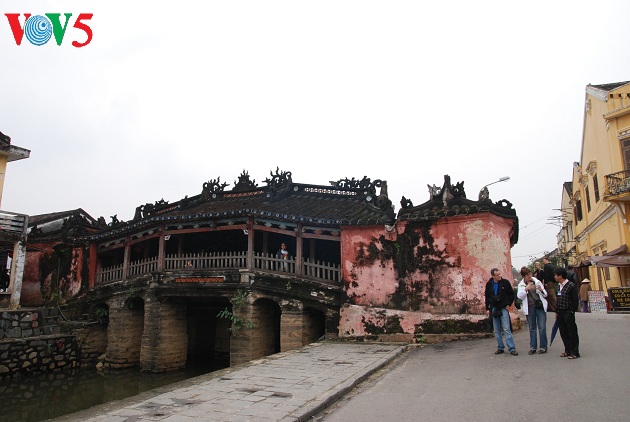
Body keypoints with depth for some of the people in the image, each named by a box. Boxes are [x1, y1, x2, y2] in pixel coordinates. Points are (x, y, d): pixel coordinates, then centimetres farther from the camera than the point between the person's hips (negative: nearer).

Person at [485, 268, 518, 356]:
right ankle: (500, 348, 16)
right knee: (496, 331, 7)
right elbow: (487, 297, 14)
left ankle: (512, 348, -2)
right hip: (494, 309, 3)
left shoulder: (505, 282, -4)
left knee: (507, 329, -7)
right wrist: (488, 308, 9)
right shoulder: (489, 284, 4)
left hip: (503, 308, -3)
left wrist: (509, 304, -1)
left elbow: (511, 294, 6)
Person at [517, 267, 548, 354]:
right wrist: (526, 289, -17)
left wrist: (541, 290, -13)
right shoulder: (521, 285, 6)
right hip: (530, 307, 1)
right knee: (532, 328, 7)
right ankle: (533, 347, 13)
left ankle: (543, 347, 9)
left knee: (542, 328, -2)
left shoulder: (537, 282, 4)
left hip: (540, 306, -1)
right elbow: (519, 296, -5)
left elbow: (545, 295, 8)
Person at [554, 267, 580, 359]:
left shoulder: (571, 286, -11)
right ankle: (568, 351, 21)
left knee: (572, 333, -1)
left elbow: (575, 301, -11)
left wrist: (572, 311, -13)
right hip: (560, 313, 8)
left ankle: (574, 353, 6)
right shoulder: (558, 286, 12)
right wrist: (557, 311, 14)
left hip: (568, 313, -8)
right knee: (563, 333, 12)